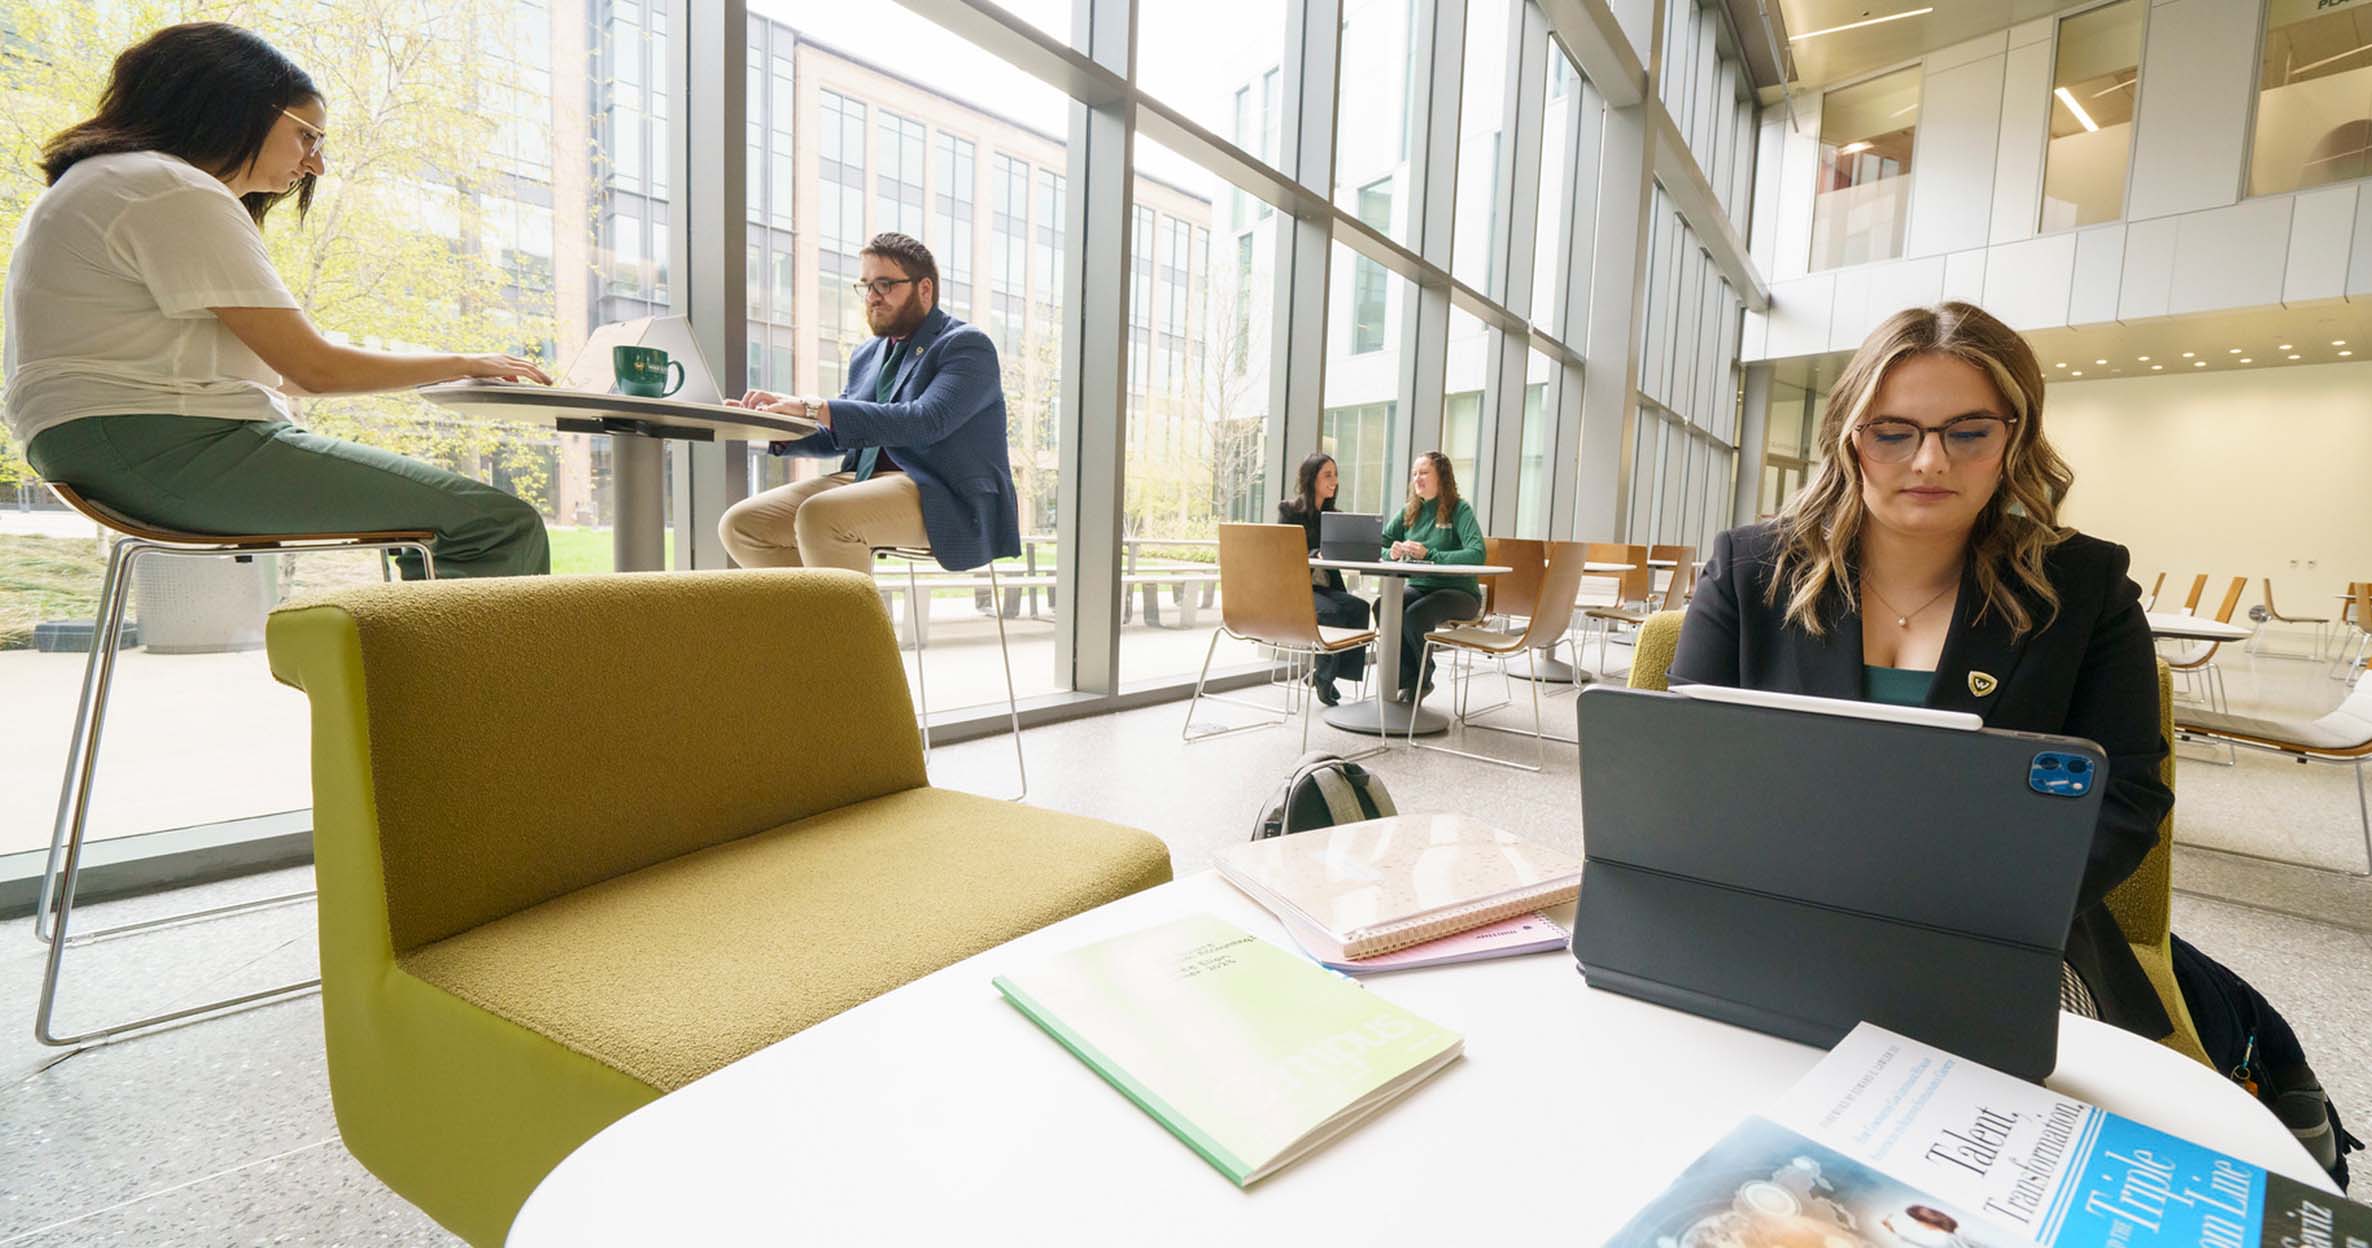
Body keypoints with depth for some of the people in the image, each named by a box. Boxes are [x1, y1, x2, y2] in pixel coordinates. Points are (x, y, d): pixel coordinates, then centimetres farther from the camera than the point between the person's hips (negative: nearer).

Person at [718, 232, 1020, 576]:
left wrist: (815, 409, -24)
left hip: (944, 496, -8)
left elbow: (926, 422, -21)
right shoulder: (867, 356, 20)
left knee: (820, 516, -32)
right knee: (741, 524, -6)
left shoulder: (967, 345, -4)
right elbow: (838, 435, 25)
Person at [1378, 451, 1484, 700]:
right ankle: (1410, 679, -10)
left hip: (1458, 592, -4)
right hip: (1418, 587, 5)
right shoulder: (1409, 512, 10)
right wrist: (1391, 552, -17)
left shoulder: (1460, 510, -7)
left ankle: (1422, 680, -5)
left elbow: (1477, 555, -22)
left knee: (1415, 614, -33)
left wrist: (1429, 554, -28)